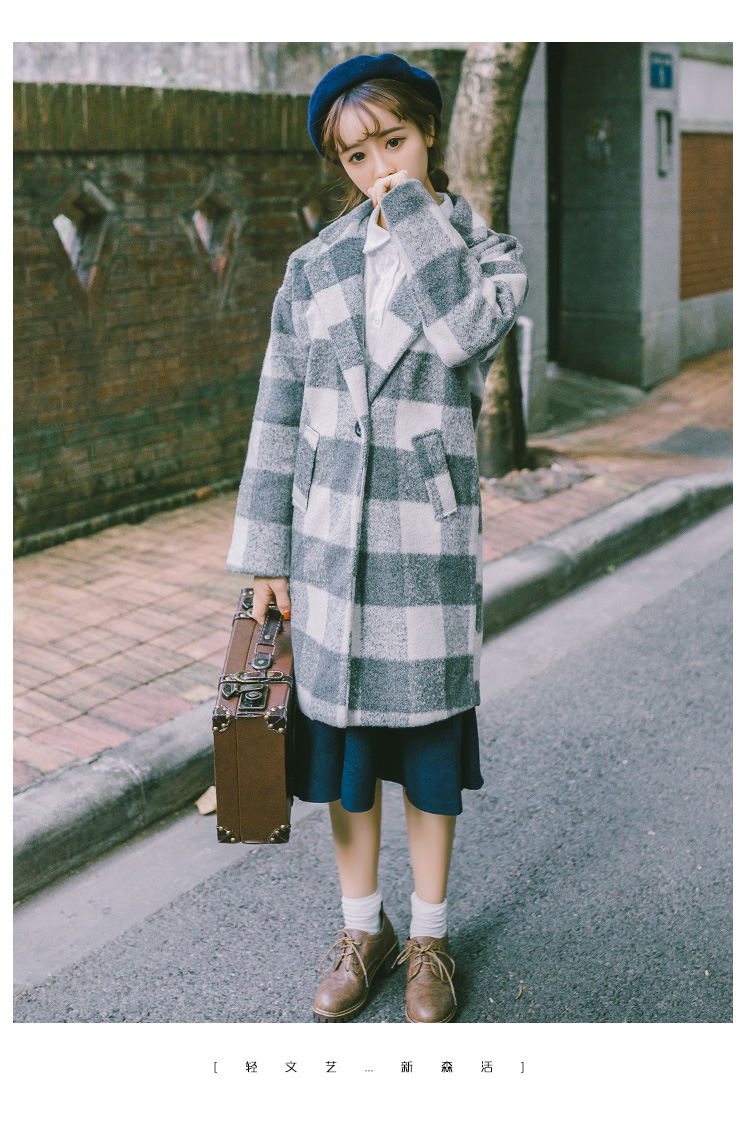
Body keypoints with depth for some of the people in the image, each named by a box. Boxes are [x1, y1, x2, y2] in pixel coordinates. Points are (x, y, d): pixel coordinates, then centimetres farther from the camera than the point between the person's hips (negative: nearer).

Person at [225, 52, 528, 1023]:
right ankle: (362, 927, 32)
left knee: (428, 737, 9)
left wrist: (415, 207, -12)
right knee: (341, 735, 11)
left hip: (429, 541, -2)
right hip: (332, 540, 2)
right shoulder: (315, 266, 5)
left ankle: (428, 938, 29)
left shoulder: (489, 254, 2)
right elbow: (280, 414, 6)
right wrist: (266, 553, 3)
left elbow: (466, 331, -23)